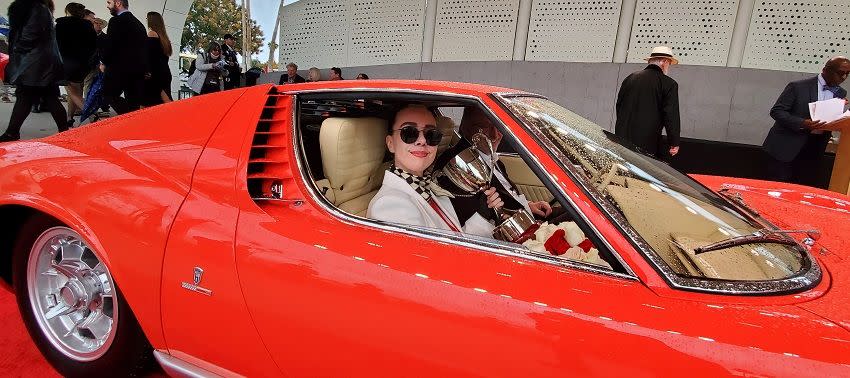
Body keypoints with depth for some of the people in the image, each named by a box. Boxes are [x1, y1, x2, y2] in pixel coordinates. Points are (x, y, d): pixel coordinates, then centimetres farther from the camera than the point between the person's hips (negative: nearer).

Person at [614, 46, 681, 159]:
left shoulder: (629, 78, 10)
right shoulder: (669, 84, -4)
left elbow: (618, 106, 16)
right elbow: (671, 116, -6)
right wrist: (674, 143, 0)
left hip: (622, 137, 5)